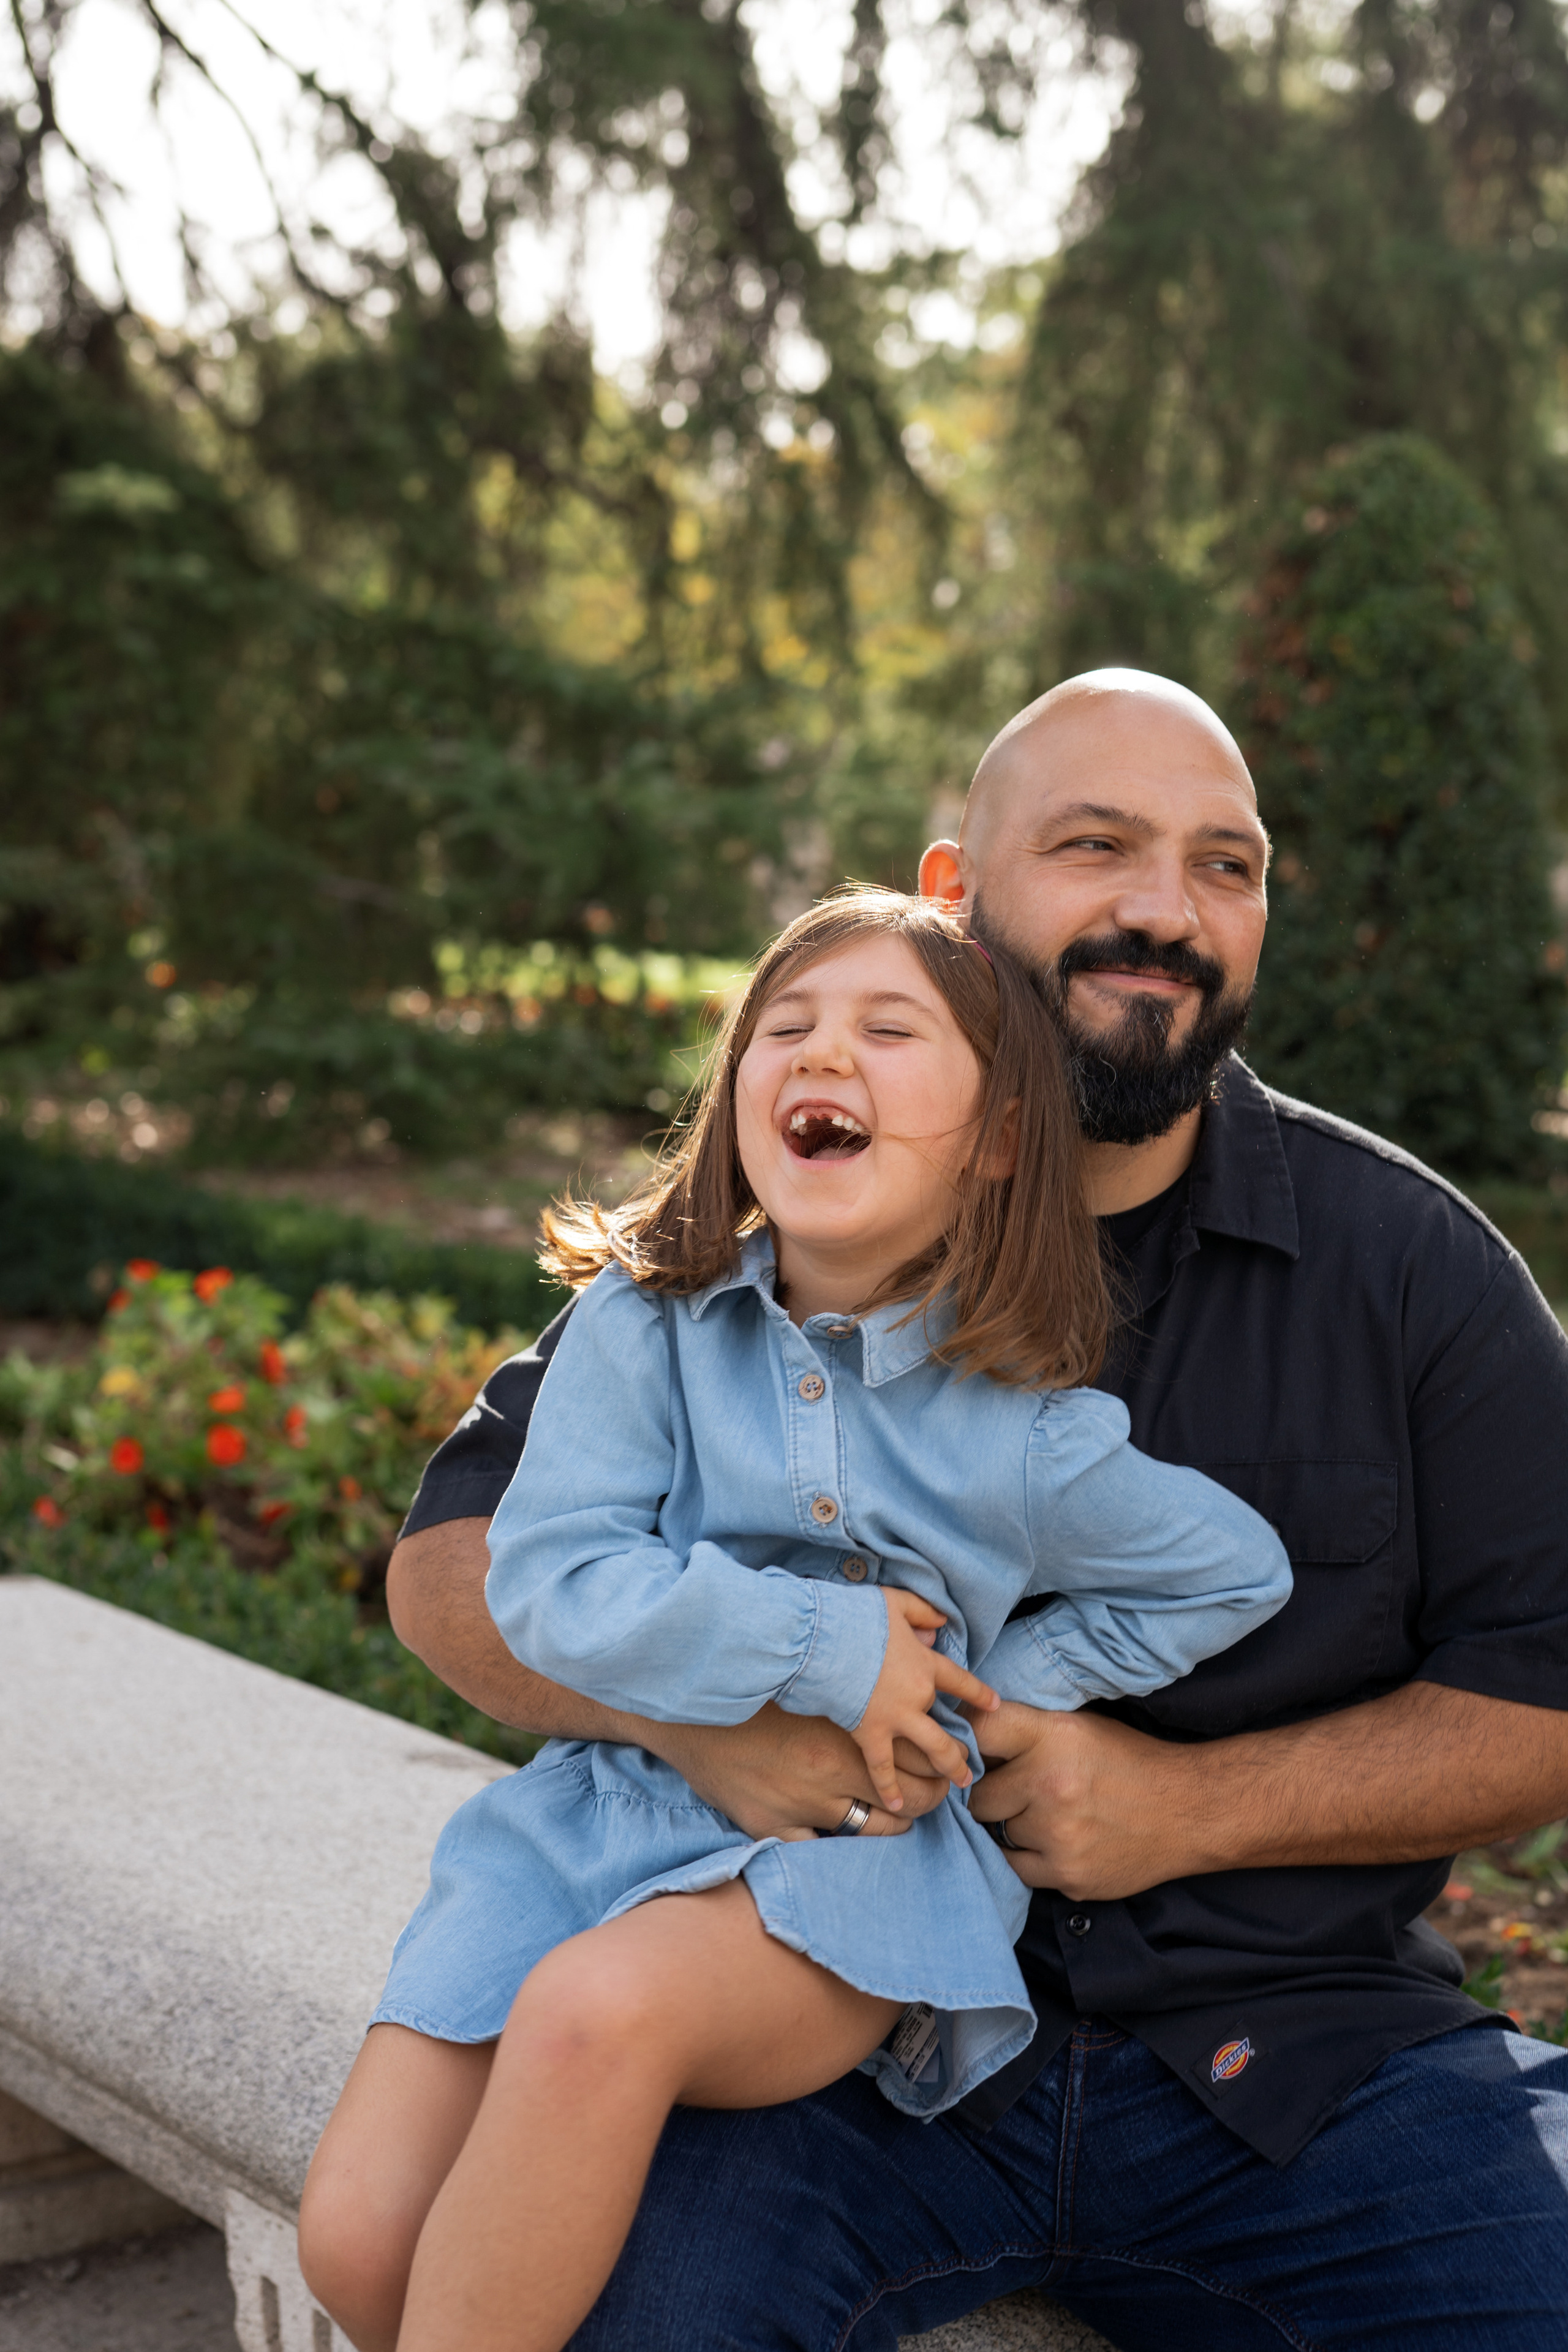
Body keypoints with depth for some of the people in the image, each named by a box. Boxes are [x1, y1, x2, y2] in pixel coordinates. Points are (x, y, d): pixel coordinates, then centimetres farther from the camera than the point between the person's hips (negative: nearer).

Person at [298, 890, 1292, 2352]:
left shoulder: (1025, 1435, -3)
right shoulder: (642, 1325, -1)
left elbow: (1241, 1569, 11)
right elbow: (552, 1584, -10)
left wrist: (986, 1700, 2)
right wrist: (828, 1647, -16)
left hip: (861, 1852, -2)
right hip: (605, 1807, 3)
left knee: (598, 2008, -35)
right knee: (357, 2230, -14)